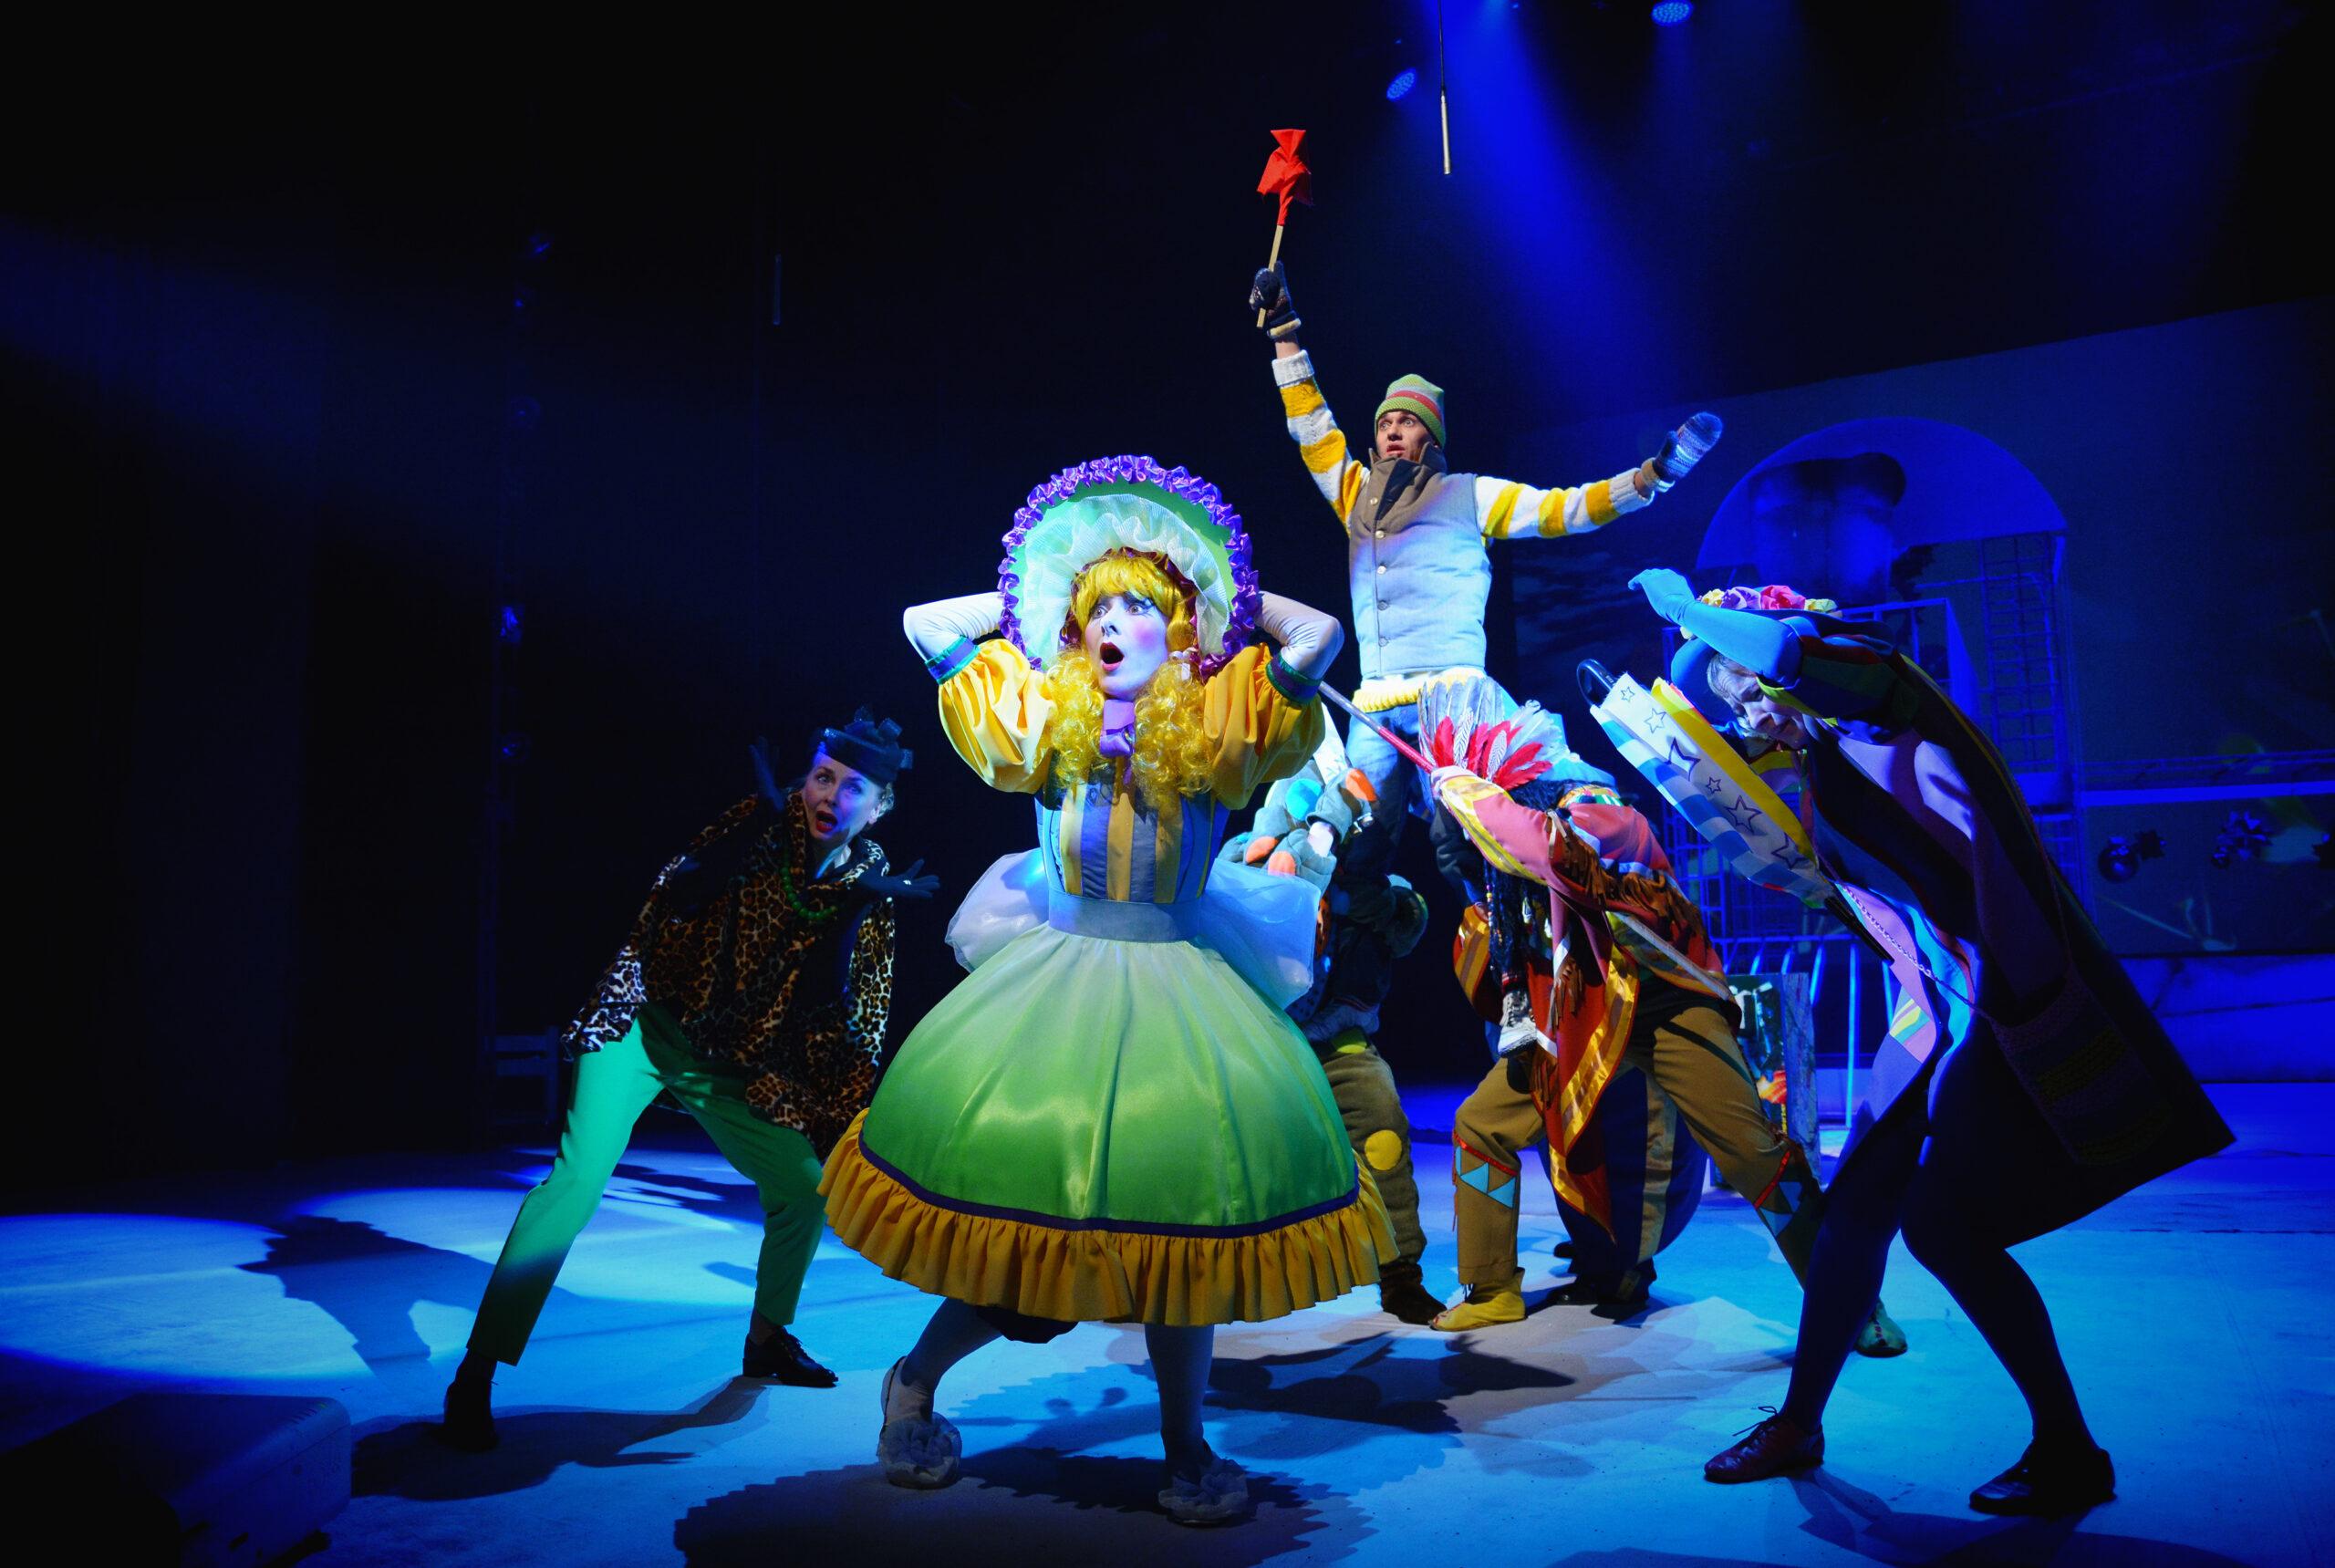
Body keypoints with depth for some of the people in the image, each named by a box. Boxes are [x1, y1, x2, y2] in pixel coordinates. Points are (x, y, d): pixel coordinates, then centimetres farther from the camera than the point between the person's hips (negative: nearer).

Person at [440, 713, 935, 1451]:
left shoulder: (869, 884, -5)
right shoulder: (766, 819, -9)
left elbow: (841, 1017, -6)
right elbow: (676, 897, -12)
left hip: (734, 1067, 4)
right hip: (649, 1025, -3)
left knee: (806, 1185, 2)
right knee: (580, 1174, -20)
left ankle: (768, 1338, 30)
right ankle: (475, 1377, -14)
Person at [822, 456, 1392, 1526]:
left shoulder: (1215, 732, 0)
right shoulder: (1044, 722, 7)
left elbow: (1318, 634, -9)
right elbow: (924, 625, 13)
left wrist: (1222, 600, 6)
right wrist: (1033, 600, 15)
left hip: (1175, 992, -1)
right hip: (1050, 975, 1)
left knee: (1185, 1209, -11)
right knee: (1029, 1204, -7)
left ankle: (1185, 1448, 10)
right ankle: (914, 1381, 21)